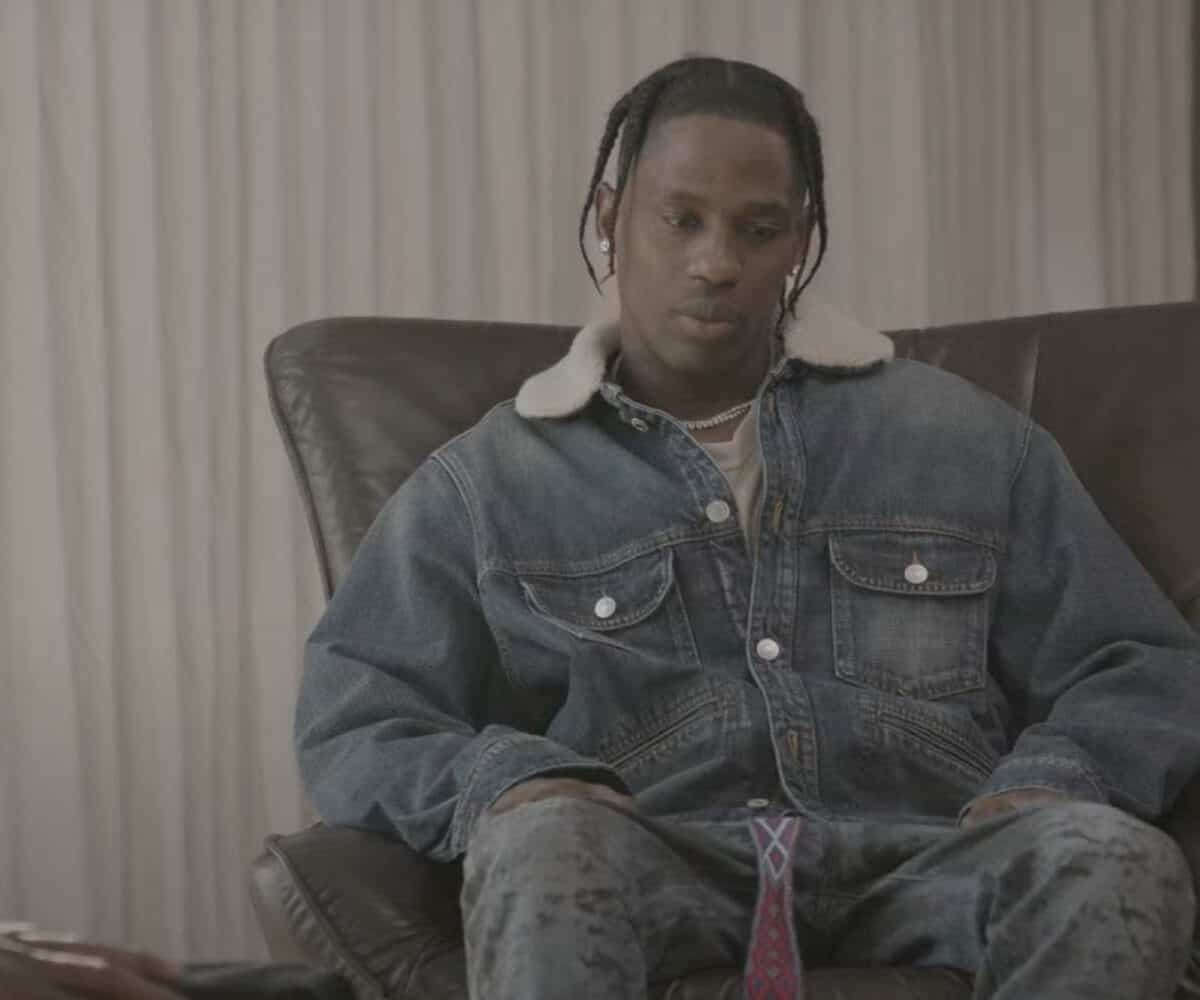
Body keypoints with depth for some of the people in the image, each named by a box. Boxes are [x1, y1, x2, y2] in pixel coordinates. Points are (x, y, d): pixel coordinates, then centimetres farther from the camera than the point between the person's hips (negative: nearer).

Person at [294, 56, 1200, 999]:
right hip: (661, 871, -1)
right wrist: (507, 783, -16)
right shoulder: (485, 482, 15)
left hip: (924, 862, 1)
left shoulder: (968, 440, 18)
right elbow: (353, 727, 7)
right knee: (544, 842, -36)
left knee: (1117, 859, -32)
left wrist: (1044, 790, -7)